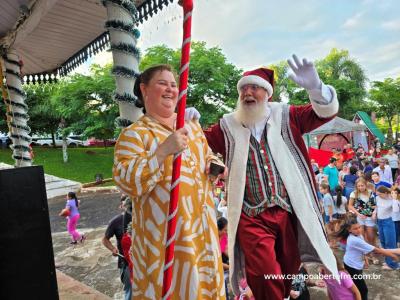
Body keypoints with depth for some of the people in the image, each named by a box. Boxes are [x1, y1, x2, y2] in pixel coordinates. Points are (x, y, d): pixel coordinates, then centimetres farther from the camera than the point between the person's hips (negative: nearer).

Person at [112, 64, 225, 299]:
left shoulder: (192, 124, 10)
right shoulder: (134, 134, -9)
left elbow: (206, 157, 22)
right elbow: (126, 182, -20)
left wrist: (214, 164, -1)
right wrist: (164, 150, -28)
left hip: (201, 225, 6)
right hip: (163, 232, -5)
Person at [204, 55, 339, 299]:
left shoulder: (285, 116, 5)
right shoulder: (228, 126, 3)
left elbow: (326, 112, 1)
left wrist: (315, 87, -20)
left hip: (290, 213, 2)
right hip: (252, 217, -2)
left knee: (288, 273, 19)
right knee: (265, 280, -8)